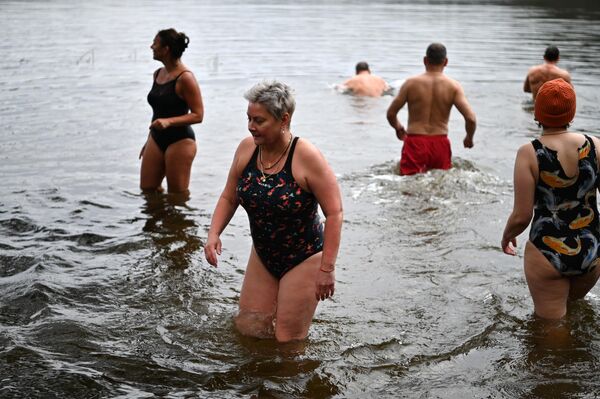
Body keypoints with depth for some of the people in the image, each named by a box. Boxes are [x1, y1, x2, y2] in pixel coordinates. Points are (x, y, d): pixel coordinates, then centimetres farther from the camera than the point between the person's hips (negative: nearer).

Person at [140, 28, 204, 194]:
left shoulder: (185, 78, -15)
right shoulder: (158, 74, 10)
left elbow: (198, 115, -16)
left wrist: (168, 122, -28)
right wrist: (149, 140, 23)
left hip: (180, 140, -8)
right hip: (156, 139, 8)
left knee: (178, 195, 0)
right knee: (147, 189, 10)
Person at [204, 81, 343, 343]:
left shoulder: (306, 156, -22)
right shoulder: (246, 149, -5)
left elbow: (334, 213, -19)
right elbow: (228, 198, 8)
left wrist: (327, 268, -20)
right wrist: (214, 234, -9)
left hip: (304, 259, -6)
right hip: (263, 257, 6)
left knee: (288, 342, -1)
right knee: (248, 330, 10)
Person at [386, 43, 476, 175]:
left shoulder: (411, 83, -2)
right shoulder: (453, 86, -2)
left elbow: (391, 114, 1)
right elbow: (471, 118, -9)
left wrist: (399, 128, 22)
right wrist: (469, 138, 11)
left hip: (415, 142, -1)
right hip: (440, 144, 1)